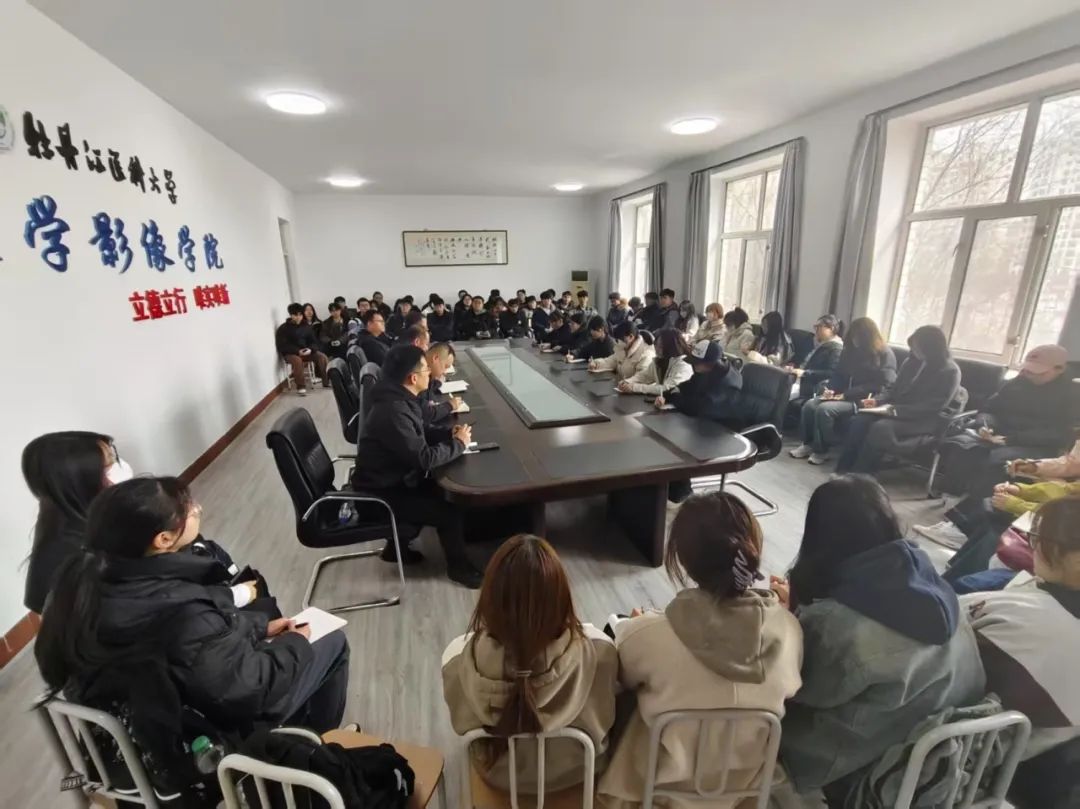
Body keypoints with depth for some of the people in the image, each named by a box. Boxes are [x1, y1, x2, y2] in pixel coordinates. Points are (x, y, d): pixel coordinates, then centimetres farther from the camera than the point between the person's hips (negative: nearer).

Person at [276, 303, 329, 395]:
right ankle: (301, 387, -26)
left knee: (322, 356, -21)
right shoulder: (283, 328, -5)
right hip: (291, 353, -4)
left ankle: (326, 381, -11)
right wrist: (297, 351, -25)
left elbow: (313, 342, 6)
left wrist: (310, 349, -18)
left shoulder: (306, 326, 8)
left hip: (306, 352, 4)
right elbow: (282, 347, -11)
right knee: (297, 360, -37)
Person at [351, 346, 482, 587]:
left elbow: (418, 435, 14)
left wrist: (448, 433, -2)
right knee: (449, 512, -11)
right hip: (382, 491, -10)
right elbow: (423, 458, -30)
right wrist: (458, 444, -16)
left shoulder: (400, 398, 0)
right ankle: (458, 566, 15)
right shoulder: (392, 411, -31)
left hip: (393, 477, 10)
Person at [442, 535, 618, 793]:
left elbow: (463, 727, -12)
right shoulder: (596, 650, -36)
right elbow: (600, 726, -14)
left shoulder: (460, 659, -34)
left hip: (498, 773, 1)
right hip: (573, 771, 0)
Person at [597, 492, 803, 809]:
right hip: (747, 772, 4)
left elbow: (627, 681, -10)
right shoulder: (788, 628, -24)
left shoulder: (651, 636, -33)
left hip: (667, 771, -3)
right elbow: (788, 692, -2)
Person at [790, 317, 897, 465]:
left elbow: (879, 385, -17)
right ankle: (808, 444, -6)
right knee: (809, 405, -19)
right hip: (843, 395, 7)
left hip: (862, 401, -7)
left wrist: (846, 395, -21)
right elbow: (838, 373, 18)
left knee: (824, 409, -30)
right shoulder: (851, 350, 13)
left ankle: (821, 451, -14)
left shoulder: (885, 355, -8)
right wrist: (830, 388, -4)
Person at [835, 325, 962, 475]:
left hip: (924, 420, -6)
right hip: (898, 411, 6)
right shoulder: (912, 361, 12)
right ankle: (843, 471, -24)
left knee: (880, 428, -34)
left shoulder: (950, 372, -8)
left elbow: (934, 407, -17)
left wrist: (896, 410, -24)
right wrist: (877, 399, -4)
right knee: (860, 420, -22)